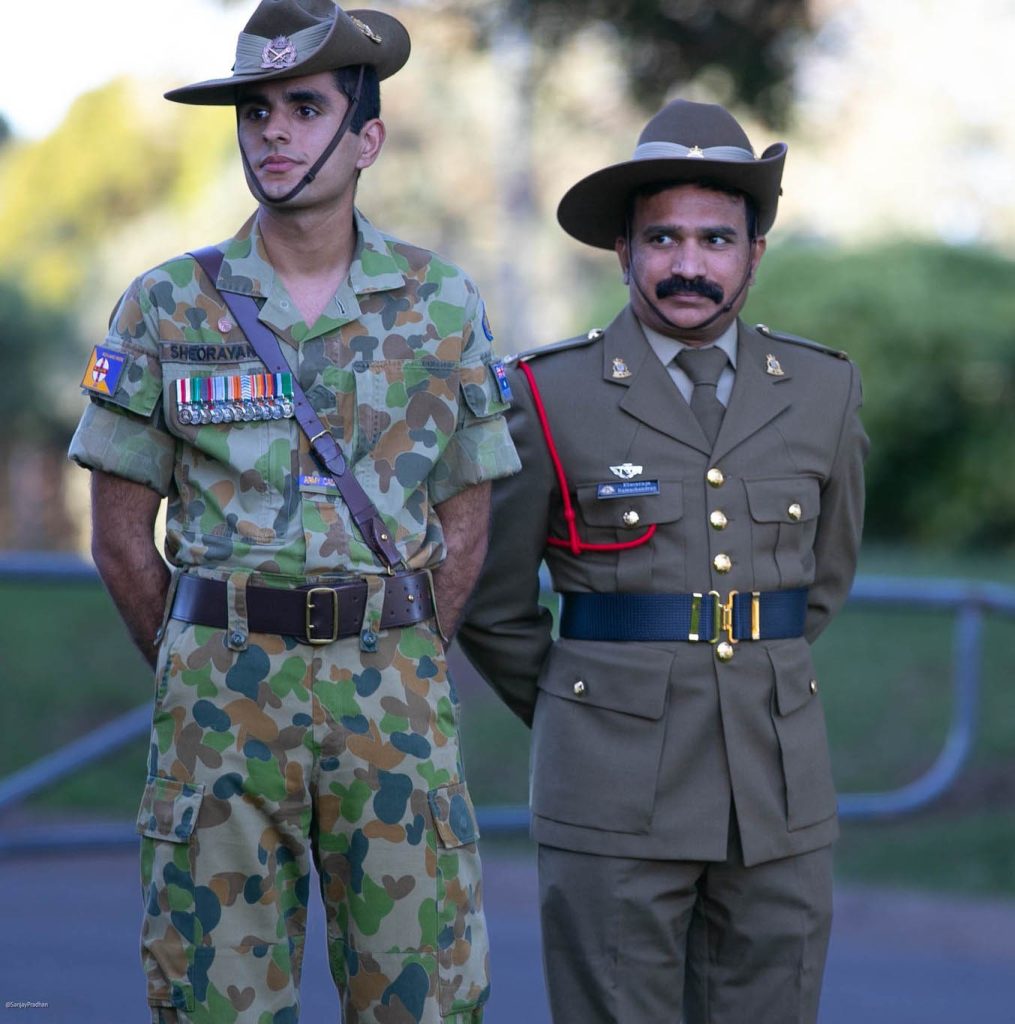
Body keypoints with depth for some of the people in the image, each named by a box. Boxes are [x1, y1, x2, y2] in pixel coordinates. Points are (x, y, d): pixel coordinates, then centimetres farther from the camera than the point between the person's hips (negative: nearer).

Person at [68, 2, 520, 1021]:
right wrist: (205, 677, 6)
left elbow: (464, 518, 9)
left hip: (395, 697, 1)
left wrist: (396, 673, 6)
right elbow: (121, 535, 5)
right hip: (218, 692, 0)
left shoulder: (442, 306, 5)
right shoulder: (167, 307, 2)